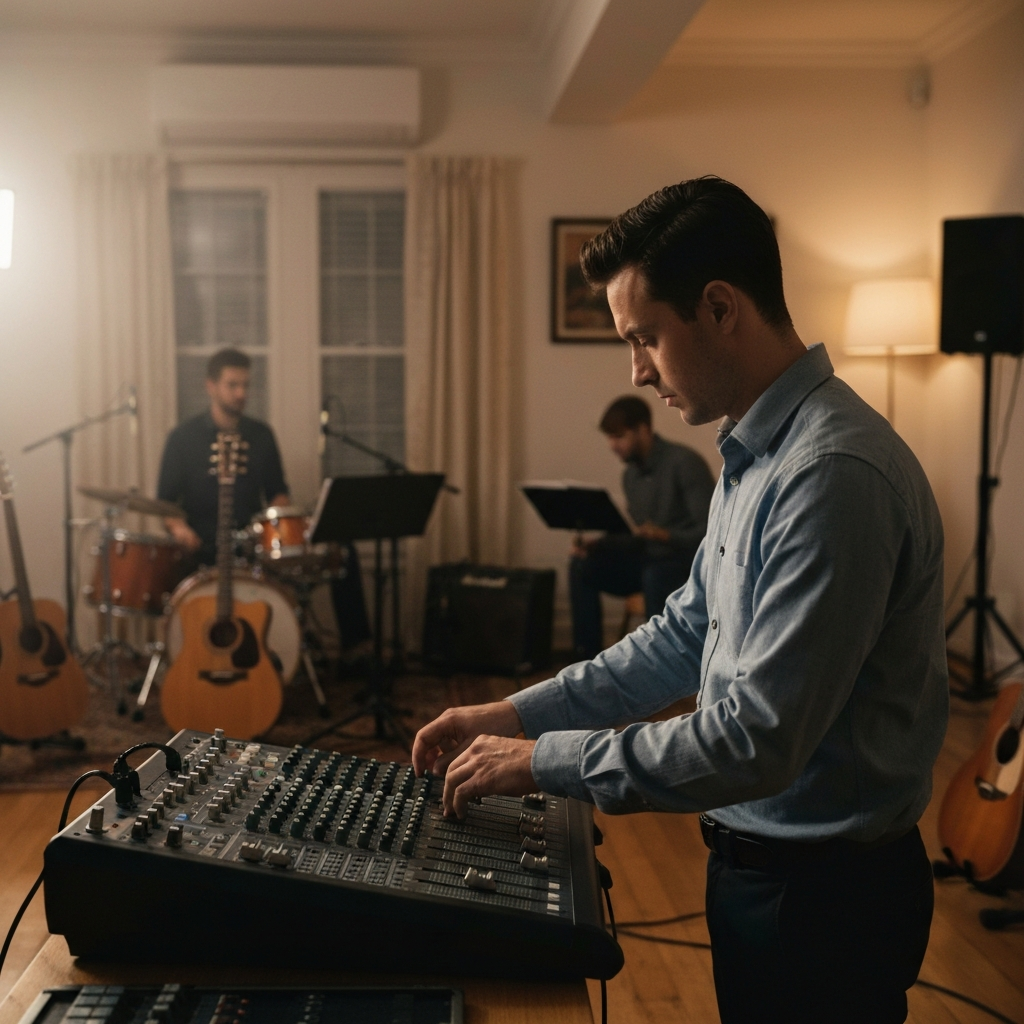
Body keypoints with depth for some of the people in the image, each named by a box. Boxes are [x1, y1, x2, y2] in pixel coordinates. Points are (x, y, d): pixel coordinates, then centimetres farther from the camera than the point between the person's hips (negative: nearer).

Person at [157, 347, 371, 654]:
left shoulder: (261, 435, 11)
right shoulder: (183, 438, 0)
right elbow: (165, 500, 2)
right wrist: (178, 527, -19)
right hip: (205, 546, -3)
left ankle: (354, 642, -9)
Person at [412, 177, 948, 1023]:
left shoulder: (835, 476, -27)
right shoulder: (755, 452, 5)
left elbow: (757, 742, -28)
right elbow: (688, 633, 13)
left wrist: (542, 761, -18)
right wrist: (517, 714, 6)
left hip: (825, 891, -9)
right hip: (754, 859, 9)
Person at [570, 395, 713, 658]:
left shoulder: (684, 462, -15)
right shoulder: (631, 473, 8)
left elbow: (711, 530, -20)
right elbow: (635, 535, 12)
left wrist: (667, 535, -37)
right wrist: (596, 544, -7)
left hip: (691, 562, -7)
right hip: (651, 559, 7)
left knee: (654, 575, -38)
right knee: (583, 566, -13)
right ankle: (588, 659, -10)